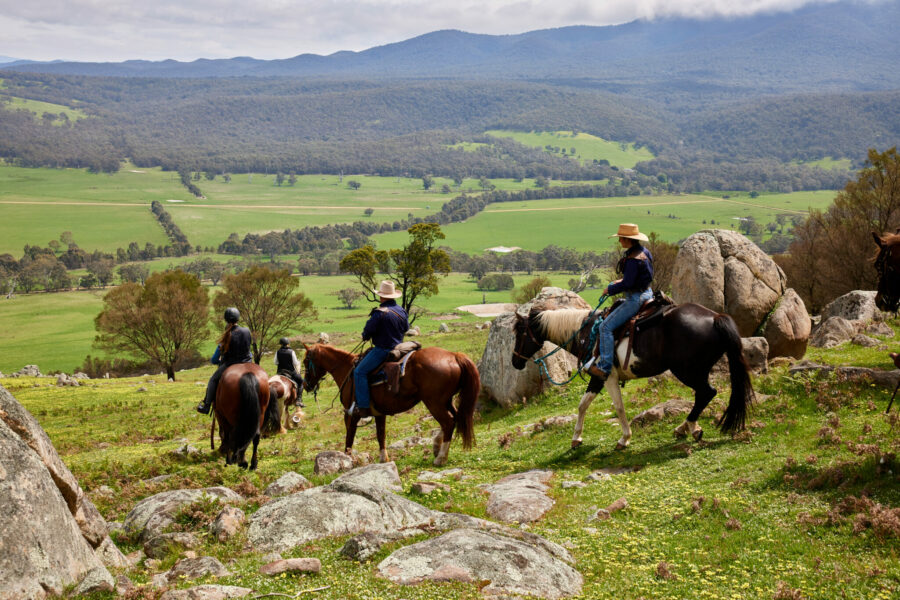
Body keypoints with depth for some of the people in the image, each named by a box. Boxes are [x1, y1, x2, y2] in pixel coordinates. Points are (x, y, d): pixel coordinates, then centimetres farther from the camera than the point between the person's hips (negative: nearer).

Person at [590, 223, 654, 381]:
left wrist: (610, 289, -9)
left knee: (606, 327, -10)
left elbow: (627, 284, -24)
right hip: (646, 293, 11)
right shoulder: (645, 252, 7)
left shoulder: (632, 259, -24)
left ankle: (604, 367, -12)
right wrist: (622, 280, 15)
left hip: (635, 299, -11)